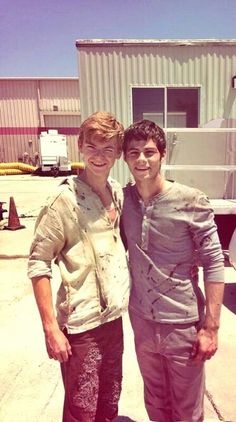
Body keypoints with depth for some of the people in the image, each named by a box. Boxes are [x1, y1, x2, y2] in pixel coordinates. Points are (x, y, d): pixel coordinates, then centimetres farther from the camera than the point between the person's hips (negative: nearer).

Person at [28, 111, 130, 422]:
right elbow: (39, 264, -14)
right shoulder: (65, 200, -17)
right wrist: (51, 328, -16)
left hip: (114, 316, 6)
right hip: (81, 324, -6)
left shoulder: (118, 192, 2)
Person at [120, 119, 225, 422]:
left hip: (183, 325, -3)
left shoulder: (191, 201, -16)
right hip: (142, 322, 4)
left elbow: (214, 264, -12)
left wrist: (211, 326, -11)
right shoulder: (123, 199, -4)